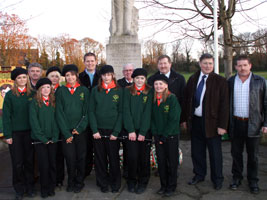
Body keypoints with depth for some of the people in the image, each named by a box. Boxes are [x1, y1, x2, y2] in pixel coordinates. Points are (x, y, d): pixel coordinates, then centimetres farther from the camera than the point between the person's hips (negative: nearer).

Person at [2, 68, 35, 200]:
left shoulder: (32, 94, 5)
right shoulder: (10, 95, 0)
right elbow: (6, 116, -1)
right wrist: (7, 134, -7)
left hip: (29, 132, 1)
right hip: (15, 133, -1)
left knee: (29, 160, 7)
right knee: (17, 162, 4)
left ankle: (30, 187, 21)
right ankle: (19, 189, 18)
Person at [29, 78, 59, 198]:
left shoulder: (53, 102, 8)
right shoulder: (34, 102, -2)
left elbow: (56, 120, 5)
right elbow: (33, 121, -7)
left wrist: (55, 137, -6)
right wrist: (42, 137, -12)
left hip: (52, 139, 3)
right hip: (39, 139, -3)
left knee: (53, 163, 5)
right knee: (44, 165, 0)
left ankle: (52, 188, 19)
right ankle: (44, 189, 15)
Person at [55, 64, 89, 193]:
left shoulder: (84, 90, 5)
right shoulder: (61, 91, 4)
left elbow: (86, 111, 2)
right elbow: (59, 113, 0)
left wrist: (79, 128, -9)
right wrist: (66, 133, -7)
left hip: (80, 130, 1)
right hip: (66, 131, 0)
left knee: (81, 157, 5)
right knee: (70, 157, 0)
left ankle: (79, 182, 21)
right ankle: (71, 182, 19)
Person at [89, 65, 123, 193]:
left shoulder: (119, 91, 2)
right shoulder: (95, 90, 5)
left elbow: (121, 112, 0)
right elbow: (91, 111, 2)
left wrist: (116, 131, -8)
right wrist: (95, 130, -7)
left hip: (112, 130, -1)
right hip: (98, 130, 1)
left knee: (114, 158, 4)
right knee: (100, 157, 7)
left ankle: (115, 183, 21)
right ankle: (103, 183, 22)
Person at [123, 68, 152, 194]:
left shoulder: (149, 92, 1)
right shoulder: (127, 91, 4)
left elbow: (147, 113, -5)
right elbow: (126, 111, -2)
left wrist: (143, 132, -10)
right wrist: (131, 130, -9)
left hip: (145, 130, 0)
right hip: (131, 130, 0)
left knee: (144, 157, 4)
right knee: (132, 156, 0)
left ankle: (143, 182, 21)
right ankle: (131, 182, 19)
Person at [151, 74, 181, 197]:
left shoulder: (172, 98, -9)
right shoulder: (153, 99, 6)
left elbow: (174, 119, -12)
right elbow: (152, 118, 9)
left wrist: (165, 135, -13)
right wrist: (155, 132, -3)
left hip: (171, 135, -4)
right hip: (158, 136, 4)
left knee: (172, 161, 4)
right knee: (161, 161, 10)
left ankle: (171, 187, 17)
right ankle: (163, 185, 23)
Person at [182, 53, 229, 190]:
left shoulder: (220, 81, -7)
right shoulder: (193, 79, 6)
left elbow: (224, 105, -9)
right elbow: (186, 100, 10)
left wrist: (222, 125, -13)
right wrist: (185, 118, 7)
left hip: (211, 122, -4)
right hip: (195, 121, 4)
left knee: (215, 152, 8)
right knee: (197, 151, 14)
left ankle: (217, 179, 25)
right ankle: (199, 175, 33)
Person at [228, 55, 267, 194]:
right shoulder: (230, 82, 4)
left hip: (253, 124, -1)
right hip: (236, 124, 2)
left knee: (253, 155, 8)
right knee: (236, 153, 11)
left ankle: (253, 180, 24)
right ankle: (237, 177, 27)